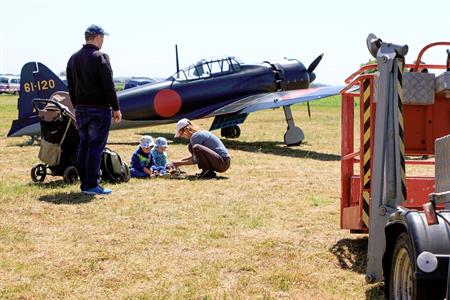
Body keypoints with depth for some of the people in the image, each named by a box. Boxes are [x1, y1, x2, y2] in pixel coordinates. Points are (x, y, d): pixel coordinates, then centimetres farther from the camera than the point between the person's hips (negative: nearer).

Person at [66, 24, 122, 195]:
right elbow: (109, 86, -13)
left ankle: (84, 183, 15)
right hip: (99, 109, -7)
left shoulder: (73, 58, 11)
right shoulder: (100, 58, -12)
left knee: (83, 145, 12)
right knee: (96, 146, -5)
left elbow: (71, 86, 16)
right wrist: (116, 108, -7)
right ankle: (92, 185, -6)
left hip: (81, 109, 7)